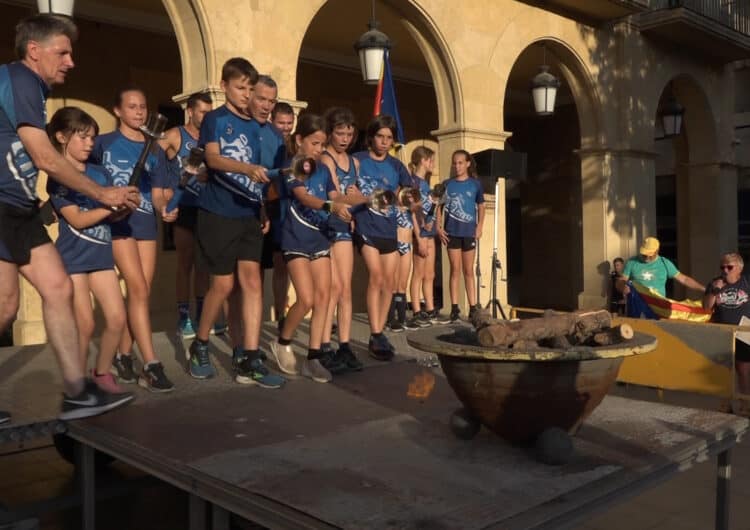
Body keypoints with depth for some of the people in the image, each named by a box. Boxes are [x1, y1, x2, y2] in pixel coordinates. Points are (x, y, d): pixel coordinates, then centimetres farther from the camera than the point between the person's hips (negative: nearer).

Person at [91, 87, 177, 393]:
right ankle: (151, 365, -13)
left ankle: (123, 355, 20)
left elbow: (157, 194, 7)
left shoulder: (155, 150, 12)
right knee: (139, 290, -14)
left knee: (140, 293, 5)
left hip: (146, 225, 5)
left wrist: (164, 210, -13)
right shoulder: (103, 143, 2)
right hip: (118, 222, -4)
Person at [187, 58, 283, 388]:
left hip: (248, 215, 5)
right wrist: (248, 168, -35)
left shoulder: (253, 127, 16)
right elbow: (213, 158, -18)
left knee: (252, 281, -4)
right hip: (218, 213, -5)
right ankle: (200, 347, 22)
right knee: (224, 284, -1)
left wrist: (264, 211, 11)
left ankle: (249, 361, -3)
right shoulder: (215, 119, -1)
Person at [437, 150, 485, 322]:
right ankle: (454, 308, 6)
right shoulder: (447, 184, 4)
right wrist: (439, 227, -4)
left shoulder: (475, 184, 3)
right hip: (452, 232, 0)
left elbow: (481, 207, 9)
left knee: (469, 271, 7)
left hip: (469, 232, 0)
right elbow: (440, 207, 6)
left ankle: (473, 308, 10)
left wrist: (479, 227, -2)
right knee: (455, 270, 3)